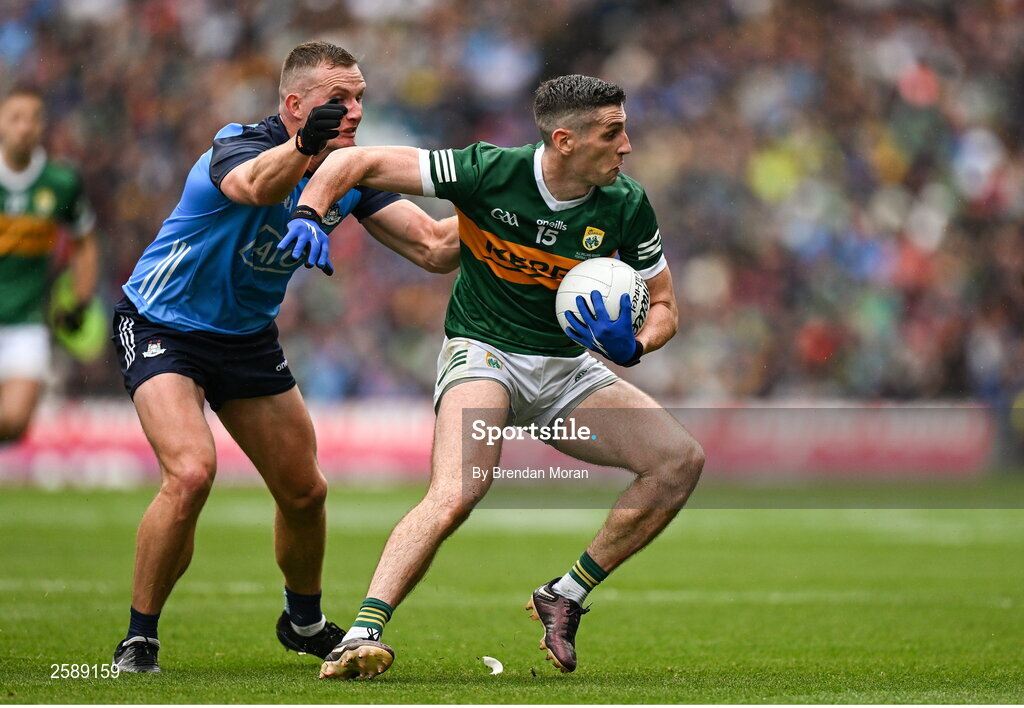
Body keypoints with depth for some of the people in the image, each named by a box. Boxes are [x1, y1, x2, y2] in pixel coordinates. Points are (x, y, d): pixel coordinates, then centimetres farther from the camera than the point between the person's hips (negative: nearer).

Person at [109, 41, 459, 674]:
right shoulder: (240, 146, -27)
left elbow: (434, 248, -8)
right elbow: (254, 186, -53)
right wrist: (302, 148, -73)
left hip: (248, 337, 7)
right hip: (162, 328, -7)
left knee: (305, 492, 10)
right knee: (191, 472, -27)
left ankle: (305, 622, 37)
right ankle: (139, 640, -13)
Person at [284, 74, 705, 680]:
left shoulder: (626, 207, -7)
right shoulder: (490, 172, -17)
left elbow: (663, 305, 6)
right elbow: (358, 162, -11)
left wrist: (633, 346, -16)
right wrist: (310, 216, -29)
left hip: (567, 368, 5)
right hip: (482, 353, -5)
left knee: (682, 458, -13)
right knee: (457, 493, -33)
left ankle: (567, 596, -1)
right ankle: (362, 634, -33)